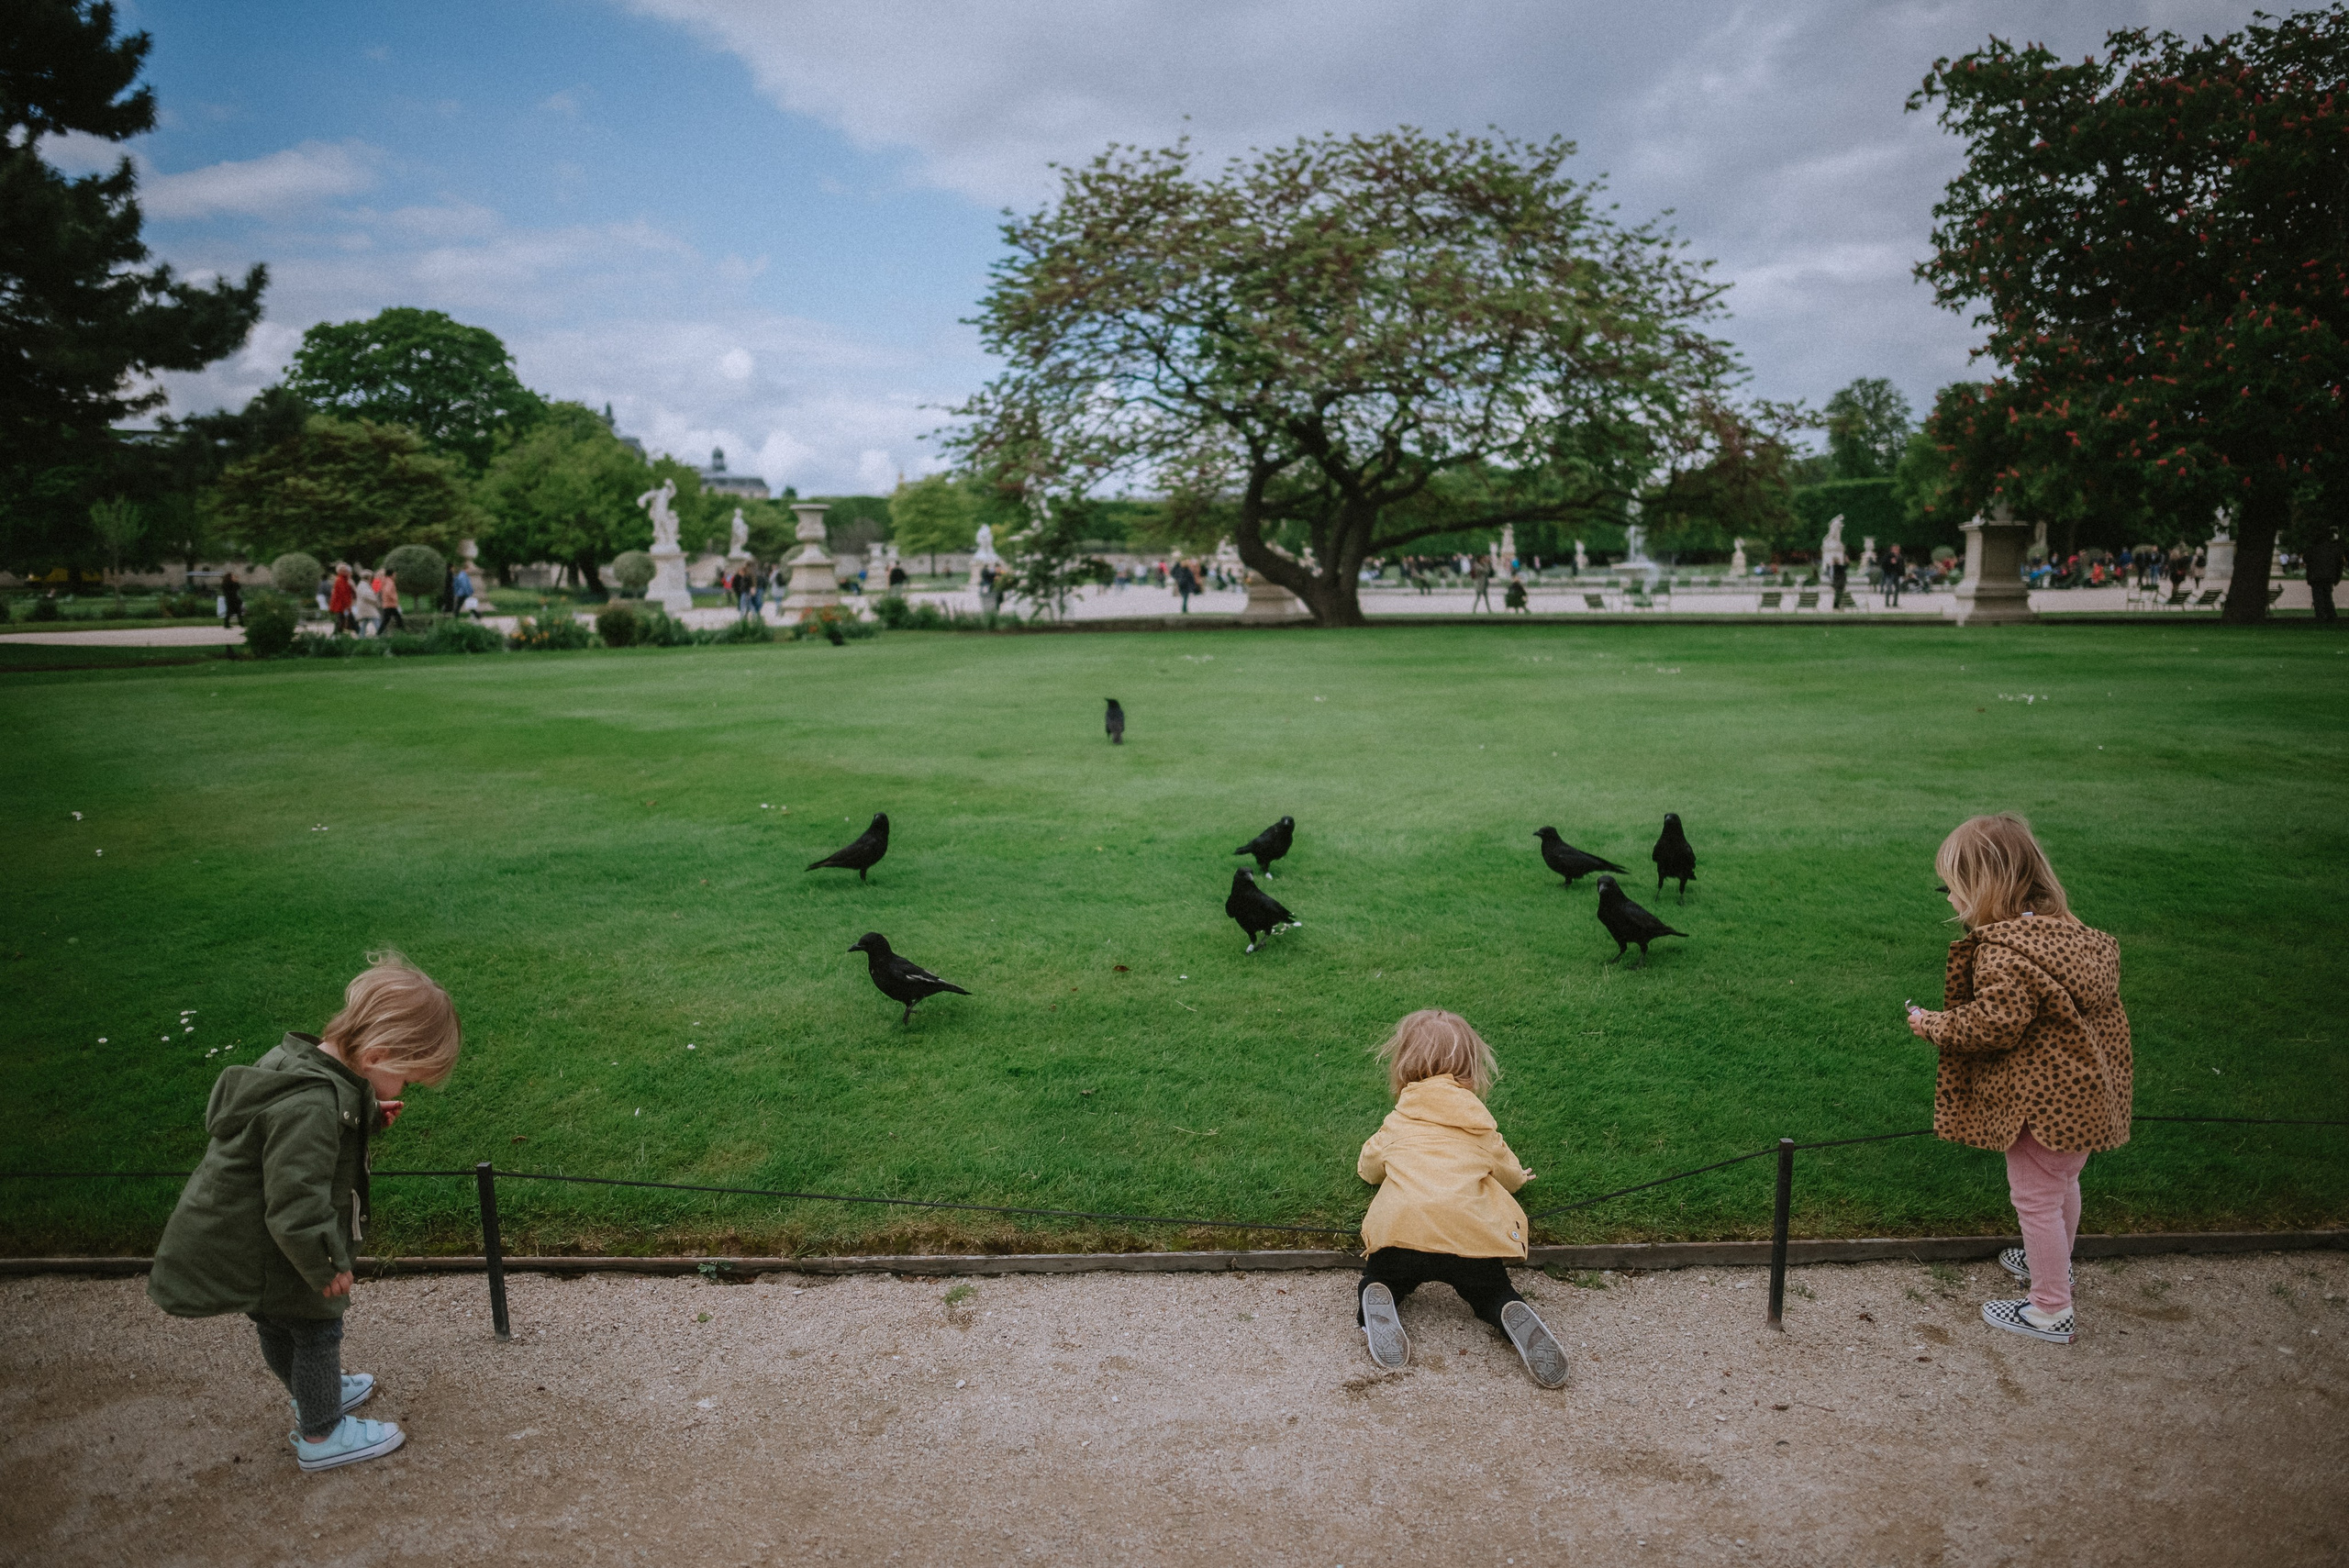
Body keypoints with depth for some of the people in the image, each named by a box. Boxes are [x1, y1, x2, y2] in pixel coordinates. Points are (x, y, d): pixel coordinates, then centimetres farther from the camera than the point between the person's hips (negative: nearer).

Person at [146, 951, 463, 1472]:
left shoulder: (304, 1062, -6)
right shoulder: (312, 1105, -37)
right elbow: (297, 1210, -33)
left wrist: (367, 1119, -4)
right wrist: (325, 1268, -18)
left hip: (240, 1245, 9)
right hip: (263, 1256, -9)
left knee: (280, 1326, 28)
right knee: (317, 1327, 10)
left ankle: (315, 1394, 50)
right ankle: (321, 1434, 29)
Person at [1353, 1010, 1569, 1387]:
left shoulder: (1397, 1123, 23)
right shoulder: (1478, 1121, 21)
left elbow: (1368, 1167, 39)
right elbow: (1508, 1172, 36)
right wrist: (1518, 1177, 60)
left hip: (1398, 1230, 1)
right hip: (1470, 1234, 0)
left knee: (1378, 1281, 25)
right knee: (1493, 1293, 21)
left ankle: (1374, 1306, -8)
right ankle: (1515, 1318, -12)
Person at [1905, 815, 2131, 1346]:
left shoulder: (2002, 953, -26)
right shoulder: (2068, 933, 4)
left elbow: (1994, 1025, -28)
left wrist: (1932, 1025, -13)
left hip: (2042, 1100, -10)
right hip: (2088, 1090, 10)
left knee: (2035, 1197, 5)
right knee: (2062, 1183, 29)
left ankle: (2051, 1310, 18)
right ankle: (2054, 1263, 50)